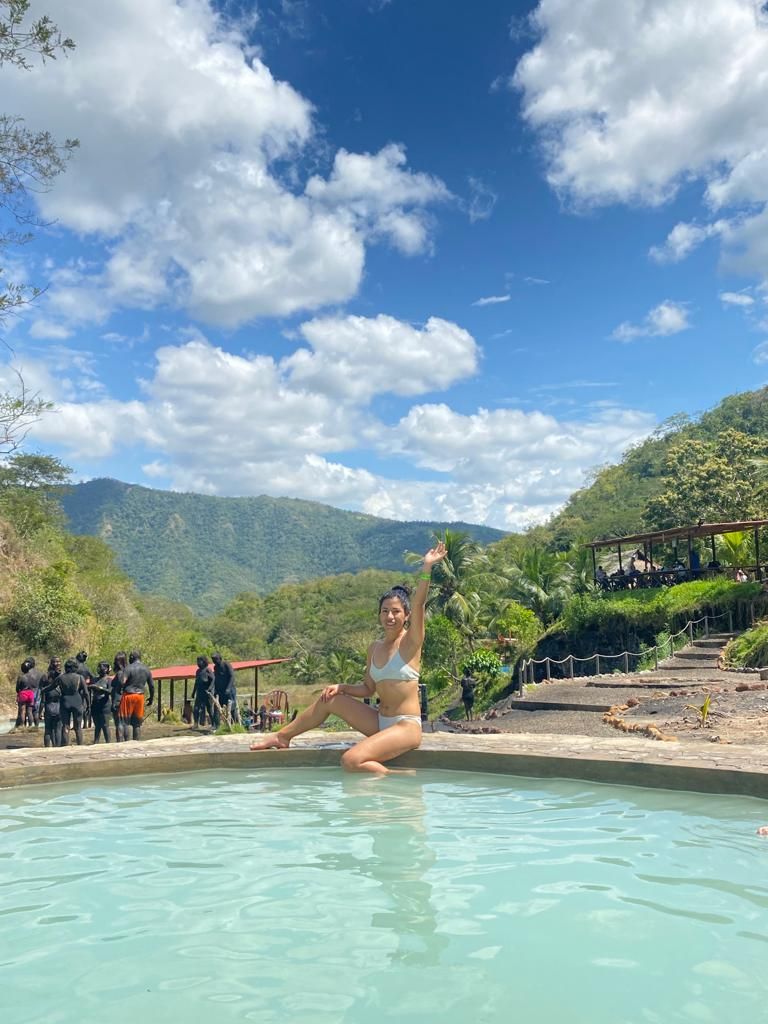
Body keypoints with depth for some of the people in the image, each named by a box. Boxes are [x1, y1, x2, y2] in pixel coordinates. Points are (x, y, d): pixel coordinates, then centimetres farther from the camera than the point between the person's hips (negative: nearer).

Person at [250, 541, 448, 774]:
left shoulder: (411, 641, -7)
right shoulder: (375, 647, 11)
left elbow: (418, 603, -22)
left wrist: (427, 568, -33)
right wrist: (341, 687, 1)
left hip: (406, 726, -7)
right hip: (380, 721, 7)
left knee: (351, 761, -27)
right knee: (329, 699, 6)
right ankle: (282, 737, 21)